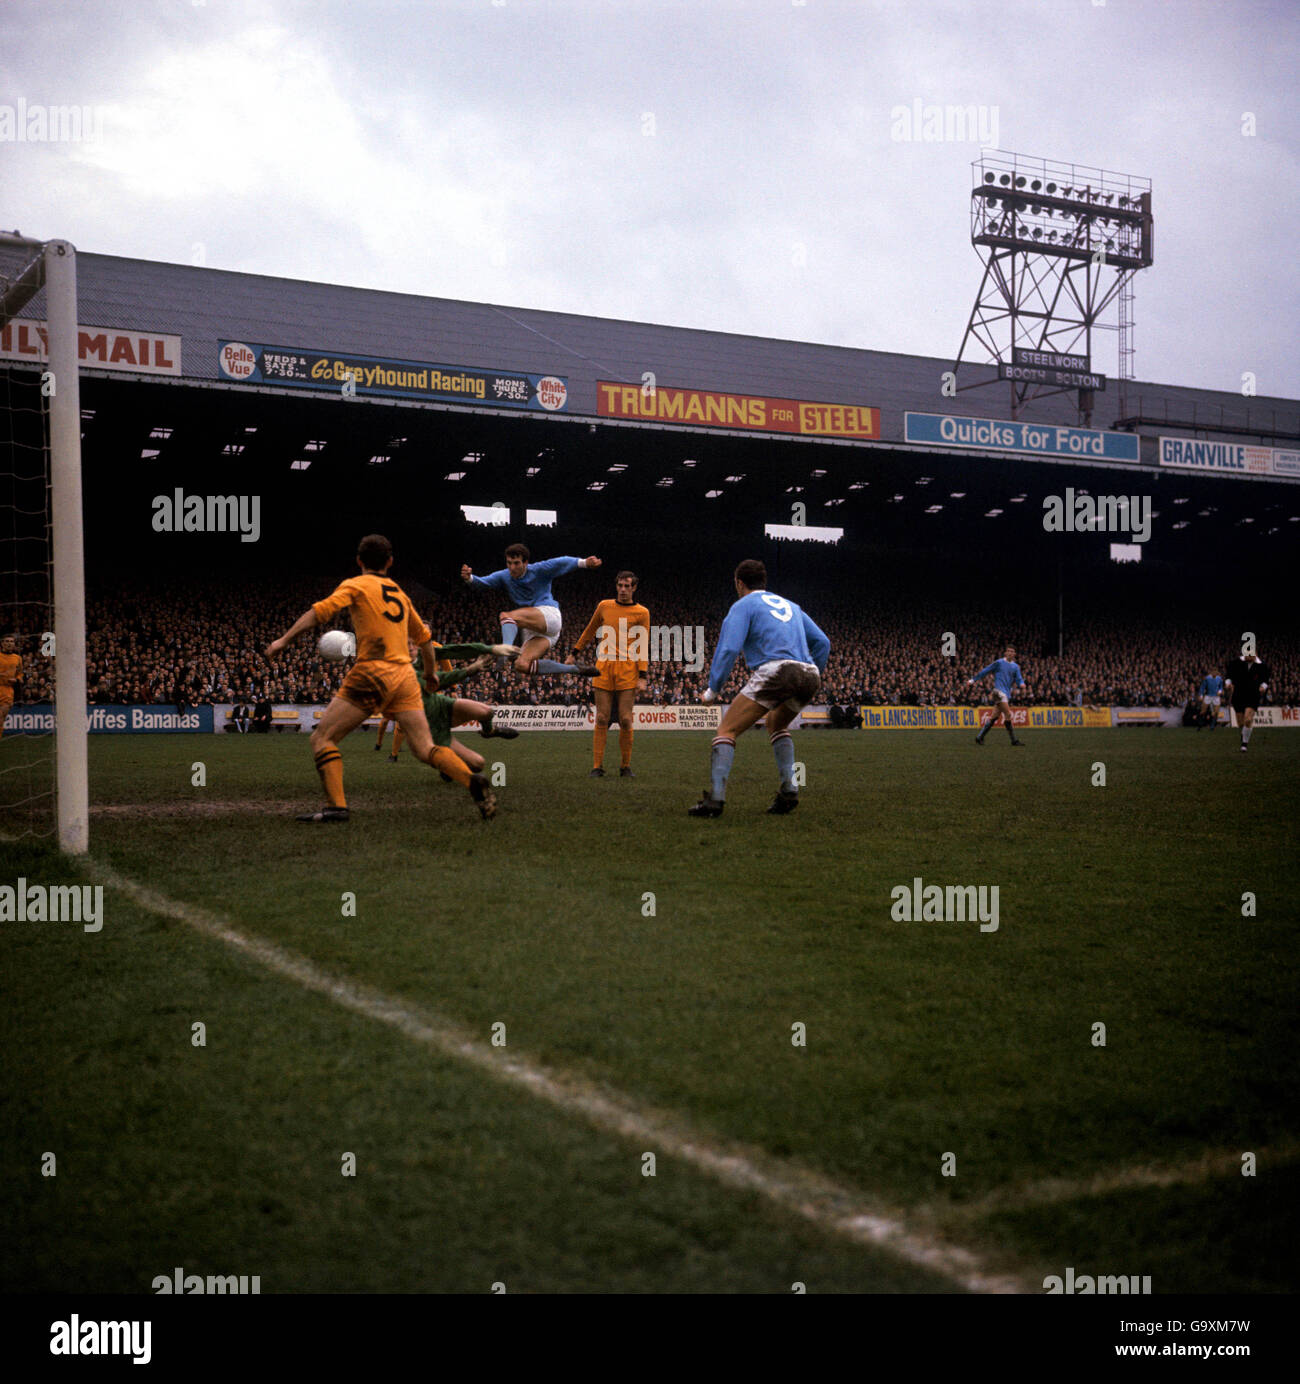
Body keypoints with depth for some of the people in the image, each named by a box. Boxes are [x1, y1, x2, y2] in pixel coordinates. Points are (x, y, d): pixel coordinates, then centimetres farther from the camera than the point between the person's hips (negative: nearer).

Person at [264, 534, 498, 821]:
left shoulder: (355, 585, 6)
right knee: (425, 749, 4)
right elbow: (424, 637, 31)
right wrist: (430, 673, 46)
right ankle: (473, 782, -19)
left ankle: (336, 806, -13)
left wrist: (284, 640, -7)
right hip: (405, 676, 6)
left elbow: (320, 611, -10)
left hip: (372, 673, -5)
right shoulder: (400, 594, 23)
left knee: (322, 738, 1)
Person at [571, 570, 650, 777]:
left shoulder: (642, 613, 5)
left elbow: (643, 647, 2)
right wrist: (574, 654, 28)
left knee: (625, 720, -4)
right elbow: (590, 630, 26)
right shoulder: (604, 606, 12)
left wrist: (642, 677, -5)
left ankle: (626, 767, 7)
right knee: (601, 719, -2)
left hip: (627, 669, -2)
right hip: (604, 667, 2)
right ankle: (597, 766, 1)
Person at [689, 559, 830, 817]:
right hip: (809, 675, 6)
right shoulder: (790, 605, 30)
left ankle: (715, 798, -16)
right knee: (777, 725, 31)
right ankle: (788, 791, 16)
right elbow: (822, 642, 27)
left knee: (727, 730, 0)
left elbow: (728, 648, -3)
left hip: (775, 670, -6)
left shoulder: (744, 605, 11)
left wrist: (713, 689, 2)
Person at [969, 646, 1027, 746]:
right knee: (1008, 714, -14)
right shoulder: (999, 662, 1)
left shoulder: (1015, 667, 14)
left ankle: (980, 737, 13)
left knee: (994, 717, 6)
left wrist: (1021, 683, -17)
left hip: (1007, 693, 6)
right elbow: (985, 671, 6)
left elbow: (1019, 679, 7)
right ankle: (1014, 740, -10)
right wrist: (973, 680, 8)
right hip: (999, 691, -6)